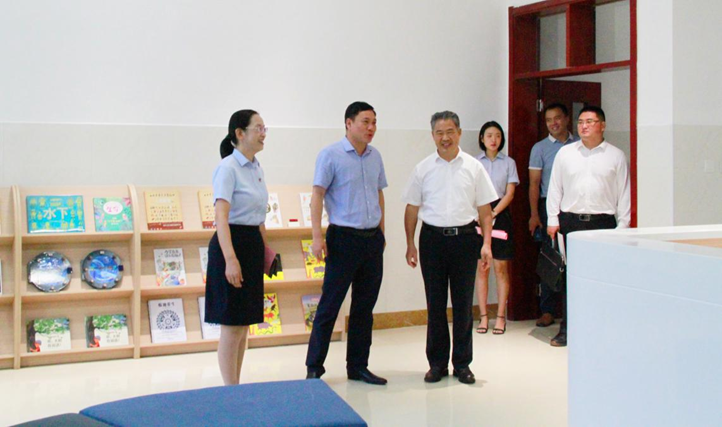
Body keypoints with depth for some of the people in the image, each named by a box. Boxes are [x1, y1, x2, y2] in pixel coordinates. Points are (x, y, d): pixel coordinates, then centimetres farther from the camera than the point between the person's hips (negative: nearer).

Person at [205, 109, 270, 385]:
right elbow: (221, 217, -23)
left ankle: (236, 388, 23)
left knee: (244, 325, 13)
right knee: (232, 326, -3)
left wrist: (266, 249, 24)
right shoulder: (228, 168, -14)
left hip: (253, 245, 9)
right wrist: (230, 259, -31)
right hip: (232, 244, -9)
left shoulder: (256, 168, 12)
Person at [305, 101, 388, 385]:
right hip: (344, 238, -6)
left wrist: (381, 231, 16)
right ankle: (314, 368, 10)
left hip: (372, 239, 6)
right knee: (330, 306, -1)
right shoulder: (331, 155, -7)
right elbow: (317, 195, -9)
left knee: (364, 307, 11)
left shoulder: (375, 156, 11)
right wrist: (317, 237, -16)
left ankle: (358, 366, 21)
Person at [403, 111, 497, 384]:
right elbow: (412, 209, 7)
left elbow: (484, 210, 4)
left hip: (464, 237, 0)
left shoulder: (473, 167, 4)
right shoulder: (423, 169, 5)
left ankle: (462, 364, 16)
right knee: (435, 303, 6)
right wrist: (410, 244, 1)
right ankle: (437, 363, 17)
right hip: (433, 238, 1)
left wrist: (487, 243, -3)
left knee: (463, 304, 5)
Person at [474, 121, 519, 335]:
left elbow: (510, 193, 0)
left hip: (500, 215, 0)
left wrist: (493, 213, -12)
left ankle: (500, 317, 6)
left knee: (501, 267, -1)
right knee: (481, 268, 1)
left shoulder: (508, 163, 6)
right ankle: (483, 316, 7)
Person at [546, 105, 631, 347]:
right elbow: (555, 188, 10)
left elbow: (624, 193, 5)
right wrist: (553, 220, 4)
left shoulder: (616, 156, 6)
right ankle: (567, 329, 10)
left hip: (603, 222, -1)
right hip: (571, 221, 1)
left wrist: (623, 226, -1)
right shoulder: (565, 153, 10)